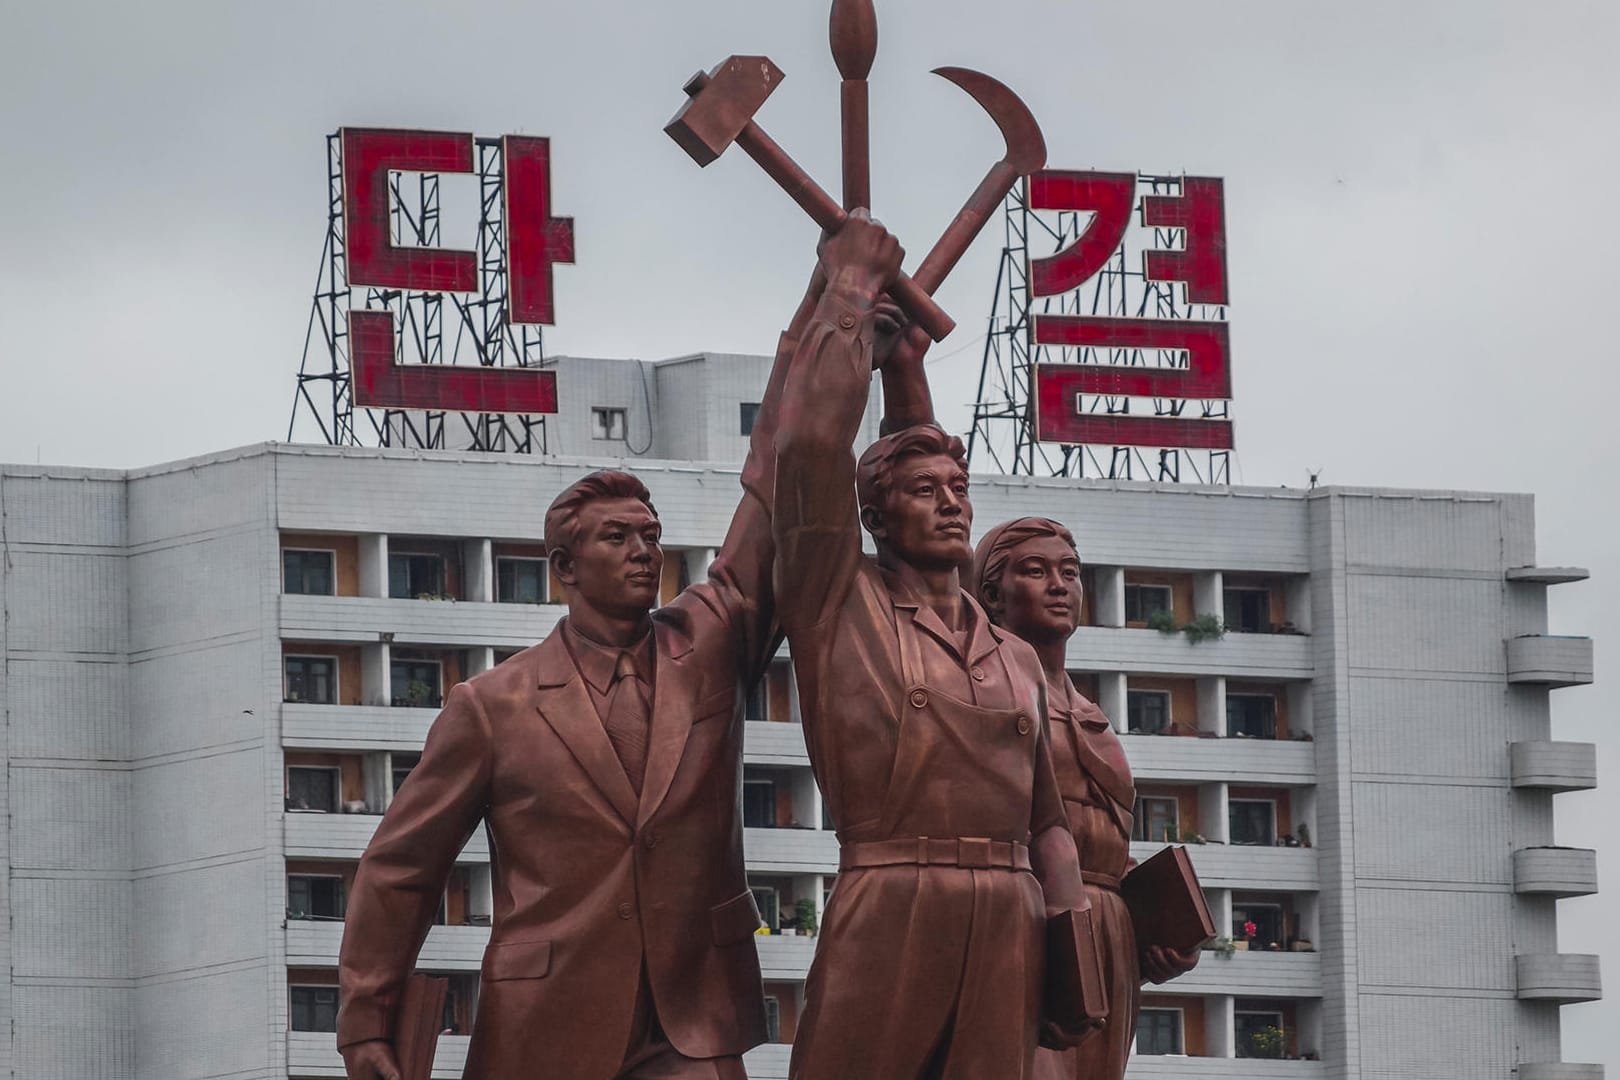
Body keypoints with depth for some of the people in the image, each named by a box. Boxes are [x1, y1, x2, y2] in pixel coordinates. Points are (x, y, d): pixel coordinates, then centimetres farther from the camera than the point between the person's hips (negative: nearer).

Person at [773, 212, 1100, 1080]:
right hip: (886, 914, -4)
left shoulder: (1017, 660, 22)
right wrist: (852, 294, 6)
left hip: (1007, 925, 5)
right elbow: (811, 442, -3)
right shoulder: (840, 605, 8)